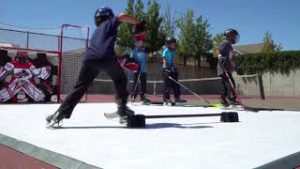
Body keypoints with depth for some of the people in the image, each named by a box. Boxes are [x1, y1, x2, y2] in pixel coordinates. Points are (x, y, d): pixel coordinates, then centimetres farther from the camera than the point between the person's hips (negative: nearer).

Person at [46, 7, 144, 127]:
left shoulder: (96, 31, 40)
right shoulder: (110, 23, 24)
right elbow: (122, 16, 4)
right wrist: (138, 24, 15)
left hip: (90, 58, 5)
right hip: (106, 57, -5)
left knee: (80, 88, 9)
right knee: (121, 80, 19)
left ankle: (59, 115, 4)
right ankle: (122, 108, 9)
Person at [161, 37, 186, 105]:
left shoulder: (173, 51, 15)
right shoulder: (166, 51, -8)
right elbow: (164, 60, -17)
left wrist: (175, 69, 19)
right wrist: (165, 68, -28)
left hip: (173, 69, 8)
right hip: (167, 70, -8)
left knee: (176, 85, 11)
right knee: (167, 85, -7)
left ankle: (177, 98, 19)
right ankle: (166, 100, -1)